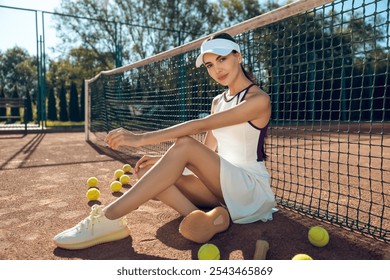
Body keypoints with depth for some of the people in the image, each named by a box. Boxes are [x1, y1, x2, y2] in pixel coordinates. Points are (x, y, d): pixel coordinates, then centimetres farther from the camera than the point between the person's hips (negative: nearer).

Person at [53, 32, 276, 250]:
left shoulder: (259, 99, -11)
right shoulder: (218, 101, 12)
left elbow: (199, 126, -23)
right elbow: (206, 152, 10)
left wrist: (142, 138, -26)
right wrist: (165, 160, -5)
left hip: (253, 187, -6)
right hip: (220, 185, 6)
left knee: (185, 145, -31)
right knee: (146, 172, -15)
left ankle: (109, 218, -29)